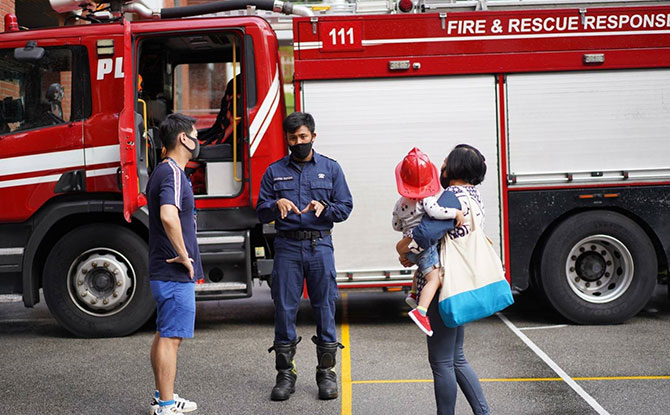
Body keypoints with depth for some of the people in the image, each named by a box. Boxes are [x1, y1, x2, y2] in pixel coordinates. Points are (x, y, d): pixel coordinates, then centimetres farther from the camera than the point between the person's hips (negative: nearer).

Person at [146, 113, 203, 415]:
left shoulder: (162, 172, 15)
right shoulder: (173, 173, -18)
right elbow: (168, 216, -35)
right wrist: (183, 255, -24)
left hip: (165, 271, 10)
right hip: (176, 274, -10)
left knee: (165, 334, 16)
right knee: (170, 337, -5)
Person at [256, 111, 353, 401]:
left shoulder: (330, 168, 10)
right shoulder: (274, 172, 10)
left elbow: (345, 207, 6)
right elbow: (261, 212, 8)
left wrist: (324, 208, -14)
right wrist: (276, 205, -14)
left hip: (320, 246, 0)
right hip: (287, 247, 1)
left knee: (325, 308, 1)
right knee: (284, 309, 1)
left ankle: (327, 372, 12)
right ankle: (286, 374, 11)